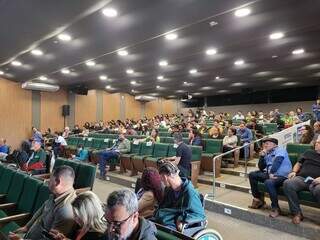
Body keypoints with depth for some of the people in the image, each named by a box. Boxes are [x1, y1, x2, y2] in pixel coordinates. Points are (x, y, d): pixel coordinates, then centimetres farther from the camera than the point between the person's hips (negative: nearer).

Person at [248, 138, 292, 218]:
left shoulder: (280, 150, -1)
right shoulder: (267, 154, 19)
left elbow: (277, 161, -20)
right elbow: (261, 168, 17)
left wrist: (271, 173, -26)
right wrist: (262, 156, 5)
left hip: (282, 176, -8)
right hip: (270, 174, 8)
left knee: (268, 182, -36)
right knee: (252, 175, 3)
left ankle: (275, 207, -18)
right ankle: (258, 199, 6)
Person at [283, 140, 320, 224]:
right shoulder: (308, 152, 28)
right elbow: (298, 164, 29)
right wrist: (294, 172, 8)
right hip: (301, 178, 3)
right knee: (287, 183, -30)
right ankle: (297, 213, -23)